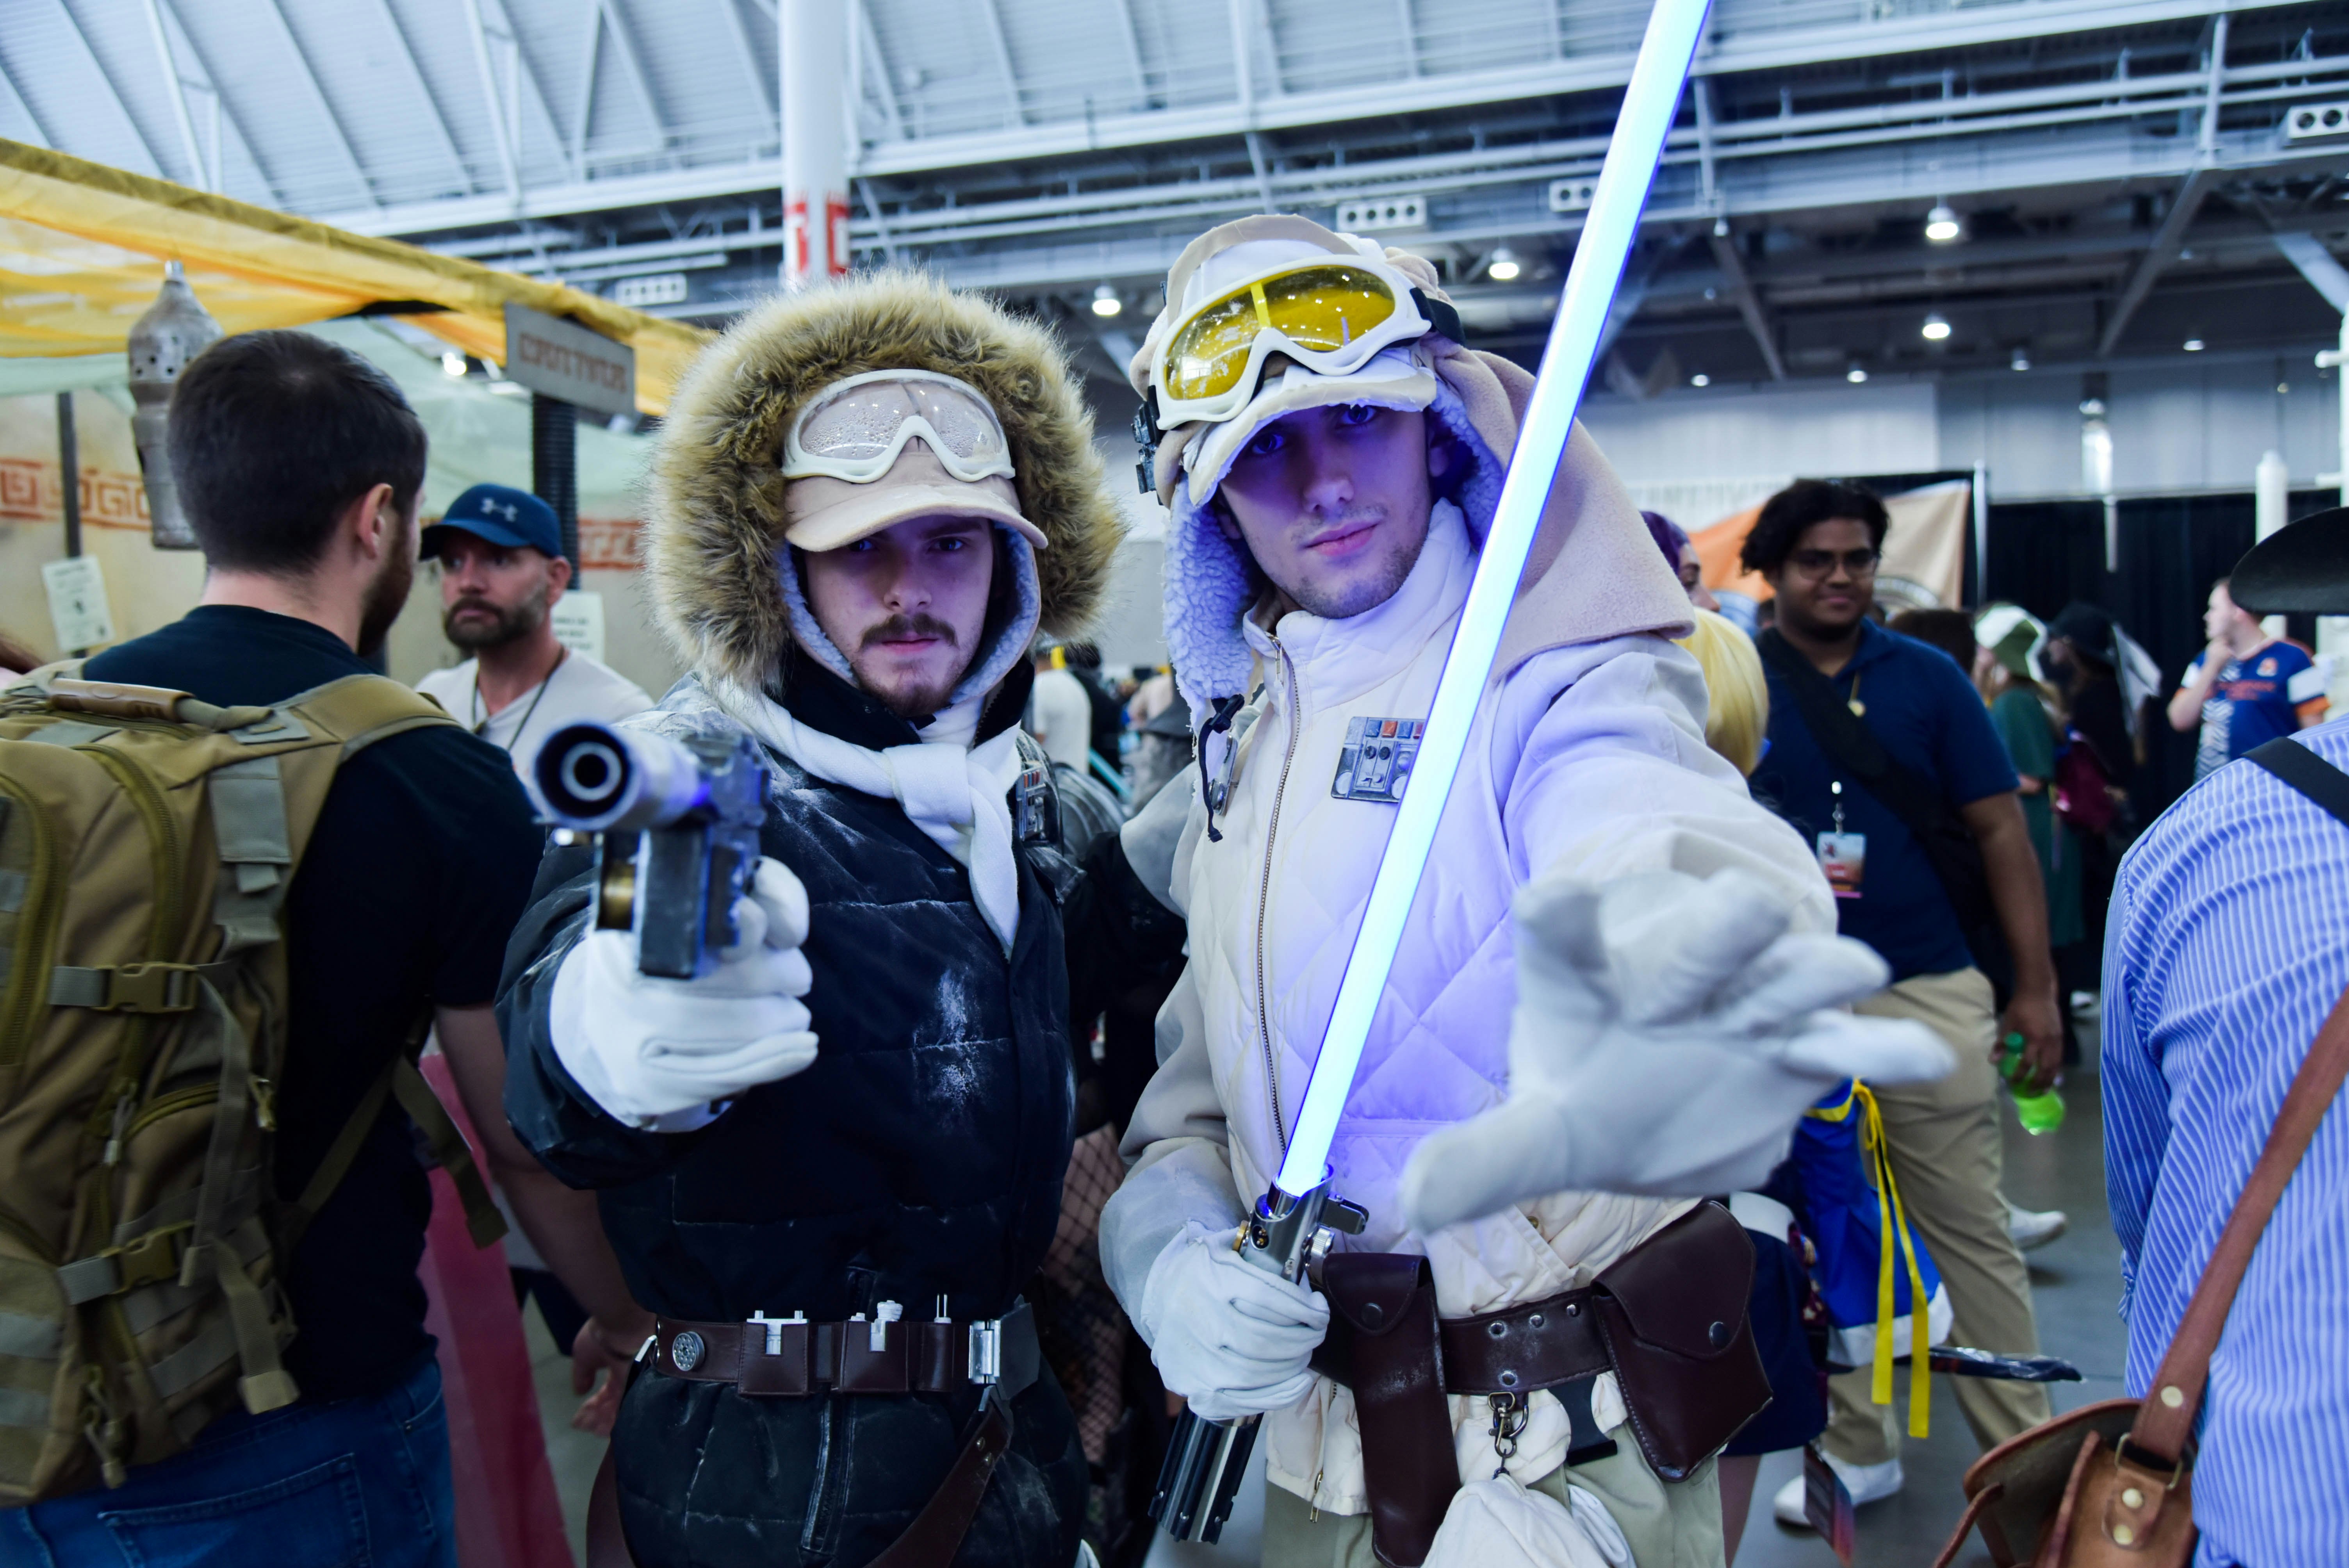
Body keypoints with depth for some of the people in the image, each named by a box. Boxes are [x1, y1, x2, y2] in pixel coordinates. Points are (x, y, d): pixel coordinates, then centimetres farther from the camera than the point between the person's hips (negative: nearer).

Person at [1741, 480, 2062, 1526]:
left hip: (1930, 993, 0)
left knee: (1972, 1231, 6)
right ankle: (1857, 1447, 25)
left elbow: (1999, 831, 4)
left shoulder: (1928, 678, 4)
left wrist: (2035, 987, 0)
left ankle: (2023, 1451, 21)